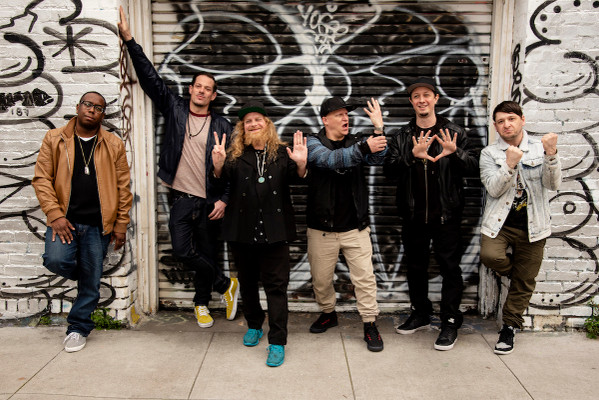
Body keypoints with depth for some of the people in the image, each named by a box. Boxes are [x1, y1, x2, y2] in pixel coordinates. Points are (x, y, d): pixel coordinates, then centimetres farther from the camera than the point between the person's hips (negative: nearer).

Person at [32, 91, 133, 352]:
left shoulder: (114, 145, 6)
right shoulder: (54, 140, 6)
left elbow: (123, 187, 5)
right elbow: (42, 179, 1)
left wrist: (121, 224, 0)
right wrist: (55, 215, -11)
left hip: (98, 224, 0)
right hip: (64, 220, 0)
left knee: (91, 282, 4)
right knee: (56, 260, -22)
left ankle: (78, 328, 25)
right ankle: (83, 275, 14)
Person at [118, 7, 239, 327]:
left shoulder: (222, 127, 1)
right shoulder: (174, 109, 6)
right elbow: (150, 77, 0)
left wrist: (224, 199, -7)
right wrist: (129, 40, -6)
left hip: (210, 201, -1)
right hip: (181, 199, 1)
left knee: (206, 253, 8)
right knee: (182, 251, -9)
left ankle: (202, 303, 31)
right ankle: (226, 284, 13)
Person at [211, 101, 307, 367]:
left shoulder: (281, 153, 4)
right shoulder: (236, 155, 6)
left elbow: (296, 180, -3)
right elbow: (222, 183, -6)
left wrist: (300, 165, -24)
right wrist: (218, 166, -27)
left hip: (274, 230, -2)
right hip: (242, 230, 2)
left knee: (276, 285, -1)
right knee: (247, 282, 16)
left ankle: (277, 343, 6)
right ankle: (254, 326, 38)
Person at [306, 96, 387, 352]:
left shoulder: (356, 143, 7)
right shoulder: (313, 144, -4)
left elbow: (376, 158, -12)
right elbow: (331, 159, -25)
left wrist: (378, 127, -23)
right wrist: (364, 147, -36)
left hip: (355, 227, 2)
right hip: (322, 229, -1)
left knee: (365, 277, 0)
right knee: (321, 278, 12)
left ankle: (370, 324, 13)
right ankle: (328, 313, 37)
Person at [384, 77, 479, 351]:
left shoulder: (454, 133, 2)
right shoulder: (401, 137, 7)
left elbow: (474, 168, -5)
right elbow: (389, 169, -7)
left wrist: (456, 152, -26)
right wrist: (412, 155, -25)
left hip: (445, 215, -2)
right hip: (413, 215, 3)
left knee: (450, 268, 2)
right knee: (415, 267, 15)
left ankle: (450, 322, 16)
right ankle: (420, 314, 33)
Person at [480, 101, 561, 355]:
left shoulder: (540, 148, 4)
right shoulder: (489, 153, 2)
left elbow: (553, 185, -9)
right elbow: (493, 189, -10)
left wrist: (551, 155, -25)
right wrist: (509, 164, -24)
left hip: (532, 225, 1)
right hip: (499, 222, 0)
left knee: (523, 283, 6)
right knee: (490, 256, -29)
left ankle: (509, 327, 26)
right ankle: (515, 269, 7)